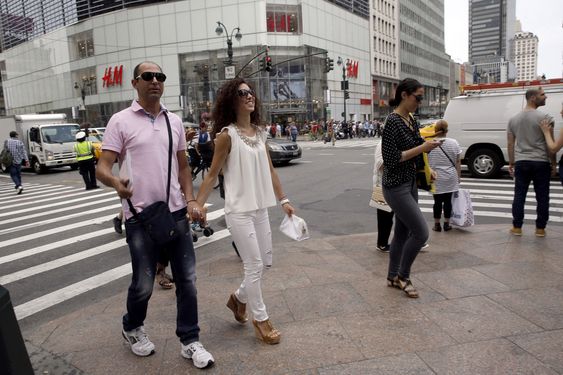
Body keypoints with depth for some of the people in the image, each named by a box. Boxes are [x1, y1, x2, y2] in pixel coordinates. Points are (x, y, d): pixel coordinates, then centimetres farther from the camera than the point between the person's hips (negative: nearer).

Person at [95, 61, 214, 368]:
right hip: (140, 215, -4)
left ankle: (189, 341, 23)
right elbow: (102, 167, -8)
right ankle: (132, 329, 38)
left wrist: (191, 200, 4)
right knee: (143, 283, 6)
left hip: (176, 212, 4)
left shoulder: (174, 121, 10)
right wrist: (116, 182, -31)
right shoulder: (120, 121, -3)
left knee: (187, 279, 7)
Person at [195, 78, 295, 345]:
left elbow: (270, 170, 14)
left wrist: (283, 200, 16)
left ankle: (238, 298, 38)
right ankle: (260, 319, 19)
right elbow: (212, 175, -7)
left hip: (261, 208, 7)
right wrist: (197, 205, -13)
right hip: (239, 210, -7)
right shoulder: (227, 135, -10)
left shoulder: (259, 132, 9)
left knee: (265, 262, 14)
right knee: (254, 265, 0)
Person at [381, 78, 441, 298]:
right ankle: (403, 276, 13)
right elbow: (390, 158, -21)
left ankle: (393, 277, 27)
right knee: (421, 232, -7)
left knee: (403, 232, 14)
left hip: (410, 183, 9)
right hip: (396, 186, -9)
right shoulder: (393, 121, -17)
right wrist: (421, 148, -19)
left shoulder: (412, 120, 10)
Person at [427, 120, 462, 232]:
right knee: (448, 201, 8)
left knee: (437, 201, 6)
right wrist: (458, 177, 9)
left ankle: (437, 224, 12)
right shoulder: (454, 143, -1)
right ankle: (446, 224, 15)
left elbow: (426, 162, -3)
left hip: (436, 179, -1)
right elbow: (458, 162, 2)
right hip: (450, 178, 1)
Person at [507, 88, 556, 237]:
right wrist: (553, 163, 2)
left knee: (519, 196, 7)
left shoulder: (513, 119, 8)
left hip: (521, 163, 4)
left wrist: (511, 163, 16)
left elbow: (510, 144, 10)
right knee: (542, 197, 6)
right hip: (541, 163, -4)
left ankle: (517, 227, 11)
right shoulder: (544, 117, -8)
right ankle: (540, 229, 12)